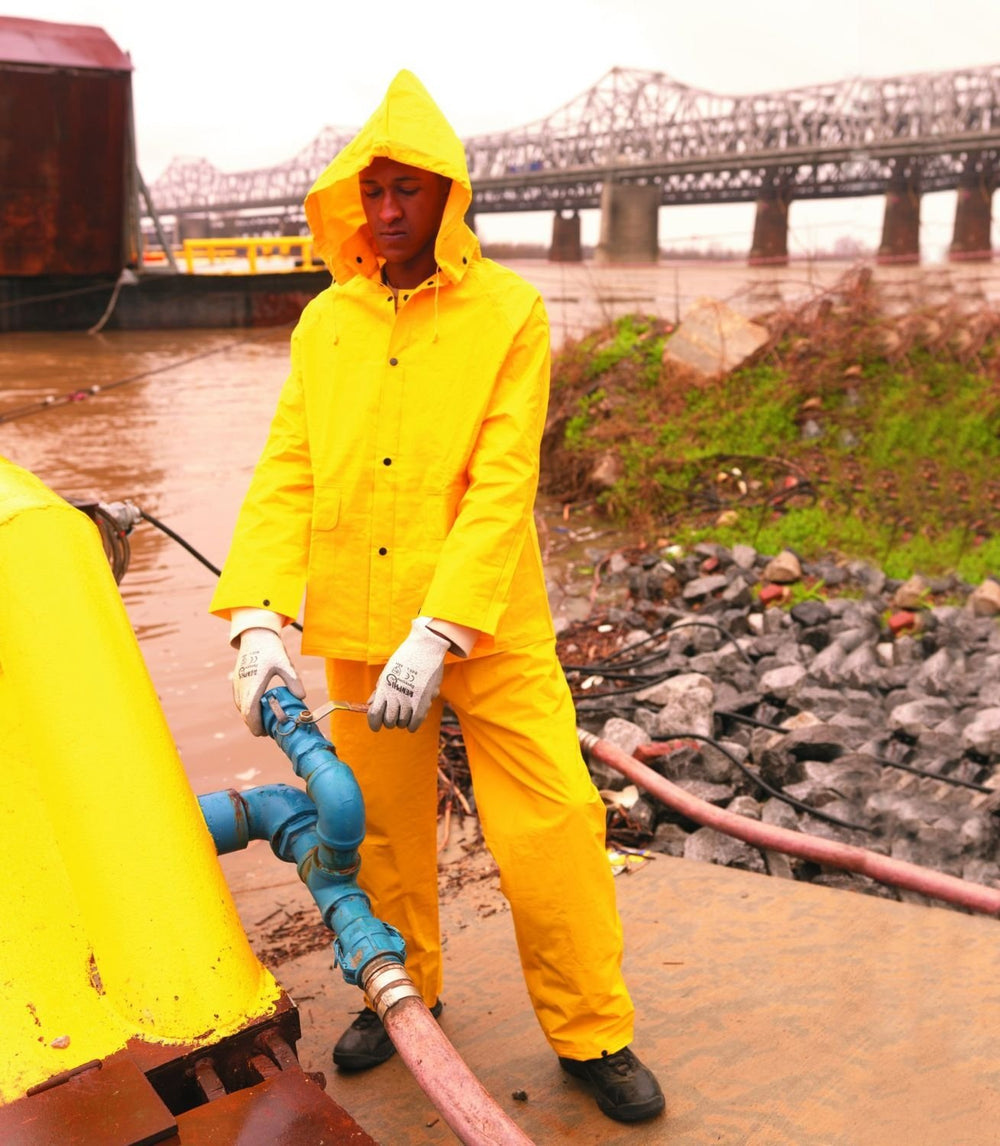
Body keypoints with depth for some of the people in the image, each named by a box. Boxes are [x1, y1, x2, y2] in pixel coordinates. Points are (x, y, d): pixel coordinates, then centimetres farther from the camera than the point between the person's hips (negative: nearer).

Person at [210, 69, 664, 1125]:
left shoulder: (508, 313, -6)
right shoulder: (325, 321, 5)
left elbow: (503, 487, -15)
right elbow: (285, 474, 0)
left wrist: (438, 634, -24)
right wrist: (257, 618, -14)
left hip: (489, 625, -3)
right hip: (358, 630, 4)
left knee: (551, 828, -3)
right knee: (384, 828, 16)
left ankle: (592, 1035, 19)